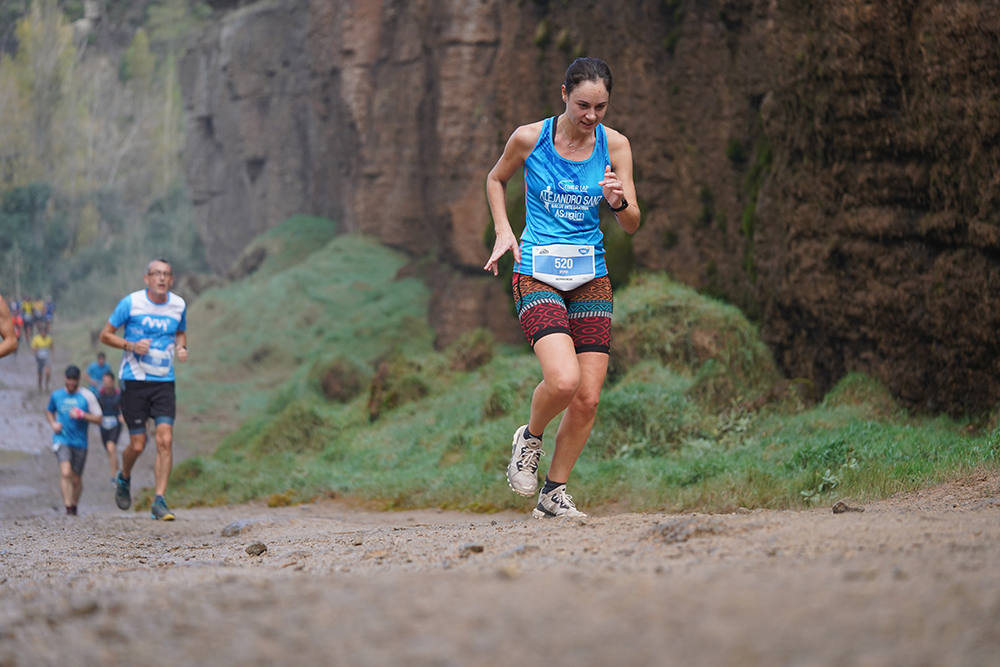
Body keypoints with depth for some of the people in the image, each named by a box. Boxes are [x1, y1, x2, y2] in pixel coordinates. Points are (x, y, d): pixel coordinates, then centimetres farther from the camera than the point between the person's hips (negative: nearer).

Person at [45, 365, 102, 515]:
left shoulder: (87, 396, 0)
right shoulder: (56, 395, 7)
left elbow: (98, 419, 0)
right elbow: (49, 411, 27)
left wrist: (82, 415, -16)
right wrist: (53, 423, 6)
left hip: (80, 442, 0)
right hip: (61, 439, 0)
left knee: (76, 479, 8)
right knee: (65, 472, -22)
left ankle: (74, 505, 32)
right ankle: (68, 508, -26)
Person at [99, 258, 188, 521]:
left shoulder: (178, 305, 6)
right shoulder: (131, 302, -5)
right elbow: (105, 334, 1)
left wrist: (181, 347, 2)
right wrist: (131, 345, -15)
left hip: (164, 381, 2)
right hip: (134, 380, -2)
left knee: (165, 440, -13)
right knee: (137, 445, -2)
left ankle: (159, 501, -10)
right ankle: (124, 478, 32)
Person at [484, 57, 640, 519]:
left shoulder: (614, 145, 0)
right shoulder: (529, 138, -6)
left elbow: (632, 225, 0)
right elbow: (496, 179, 15)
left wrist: (618, 201, -22)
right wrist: (503, 231, 0)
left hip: (591, 278, 3)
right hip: (537, 273, -3)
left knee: (587, 399, -2)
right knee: (563, 380, -24)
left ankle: (553, 494, 17)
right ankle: (530, 438, 8)